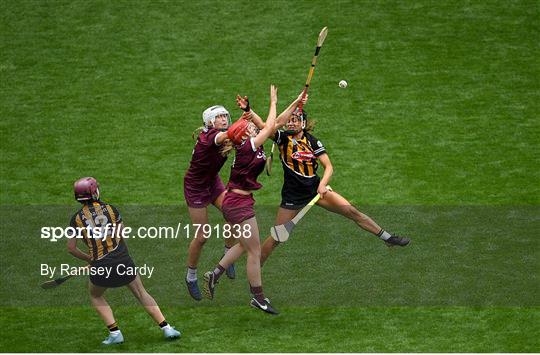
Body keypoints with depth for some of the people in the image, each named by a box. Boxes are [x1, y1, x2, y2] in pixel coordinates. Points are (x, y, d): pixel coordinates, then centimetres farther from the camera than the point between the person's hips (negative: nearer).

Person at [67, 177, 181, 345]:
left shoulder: (77, 219, -1)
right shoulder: (111, 209, 2)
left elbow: (71, 249, 5)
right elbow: (122, 235, 10)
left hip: (101, 267, -1)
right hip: (123, 260, 1)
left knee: (96, 297, 25)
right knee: (142, 293, 17)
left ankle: (114, 332, 12)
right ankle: (166, 328, 11)